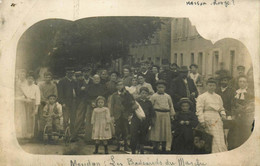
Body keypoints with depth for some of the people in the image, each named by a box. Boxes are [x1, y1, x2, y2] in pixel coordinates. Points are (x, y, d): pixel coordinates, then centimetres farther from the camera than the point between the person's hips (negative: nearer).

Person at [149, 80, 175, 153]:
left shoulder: (167, 96, 10)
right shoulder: (154, 96, 0)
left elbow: (171, 106, 17)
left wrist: (172, 115, 12)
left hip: (166, 115, 3)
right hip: (157, 115, -3)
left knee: (166, 131, 5)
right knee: (156, 131, -1)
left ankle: (164, 148, 16)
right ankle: (155, 149, 6)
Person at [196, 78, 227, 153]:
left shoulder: (218, 97, 21)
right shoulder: (201, 97, 4)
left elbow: (222, 108, 27)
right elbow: (199, 110, -2)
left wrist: (223, 114, 5)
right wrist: (202, 121, -11)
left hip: (217, 120, 5)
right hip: (208, 119, -5)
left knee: (221, 138, -1)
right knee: (215, 139, -14)